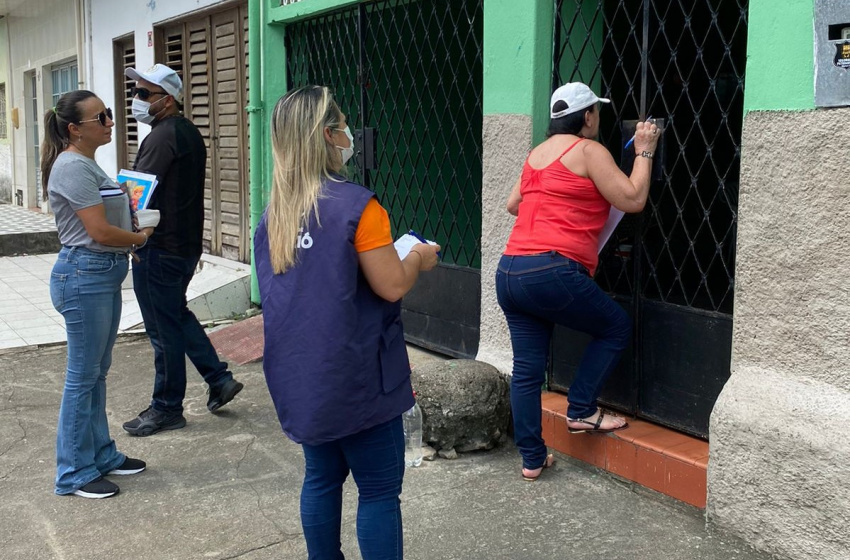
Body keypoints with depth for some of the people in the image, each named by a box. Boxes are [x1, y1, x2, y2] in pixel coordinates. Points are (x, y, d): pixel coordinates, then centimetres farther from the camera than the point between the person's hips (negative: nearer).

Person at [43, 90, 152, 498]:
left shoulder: (87, 164, 15)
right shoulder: (74, 167, -16)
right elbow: (100, 232, -20)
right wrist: (141, 237, -3)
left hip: (104, 274, 10)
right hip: (84, 276, -10)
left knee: (97, 373, 17)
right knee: (82, 377, -1)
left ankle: (101, 455, 29)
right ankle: (74, 473, 10)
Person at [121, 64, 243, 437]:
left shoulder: (163, 136, -18)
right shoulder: (190, 132, 13)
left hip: (160, 248, -10)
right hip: (187, 244, 10)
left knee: (164, 329, 0)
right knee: (177, 315, 22)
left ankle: (167, 408, 12)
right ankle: (220, 378, 23)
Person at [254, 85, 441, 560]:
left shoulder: (274, 213, 5)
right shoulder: (356, 205, -17)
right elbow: (392, 287, -16)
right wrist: (419, 258, 3)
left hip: (300, 377, 7)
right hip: (356, 378, -7)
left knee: (322, 477, 18)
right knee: (380, 490, 4)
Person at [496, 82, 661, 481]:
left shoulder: (536, 153, 20)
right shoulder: (588, 150, -2)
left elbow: (513, 204, 31)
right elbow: (632, 200, -4)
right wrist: (644, 152, 7)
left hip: (509, 273, 8)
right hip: (552, 272, -8)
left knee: (527, 368, 11)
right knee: (617, 327, 14)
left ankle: (532, 459, 17)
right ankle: (581, 411, 14)